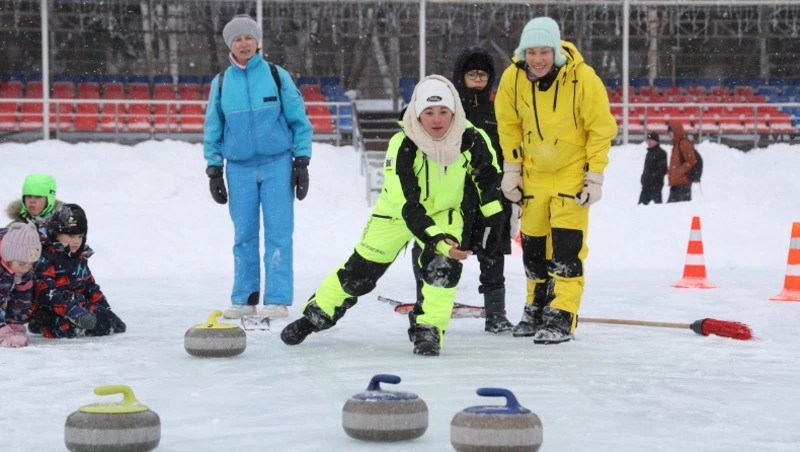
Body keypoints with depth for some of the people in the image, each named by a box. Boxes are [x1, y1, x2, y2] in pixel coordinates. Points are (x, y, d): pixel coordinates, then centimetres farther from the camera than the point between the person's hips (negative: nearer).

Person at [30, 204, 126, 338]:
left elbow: (91, 288, 24)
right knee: (68, 328, -40)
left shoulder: (80, 259, 17)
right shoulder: (45, 260, -12)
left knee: (108, 322, -7)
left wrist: (107, 310, 14)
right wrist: (73, 310, -34)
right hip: (48, 313, -9)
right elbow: (45, 293, -24)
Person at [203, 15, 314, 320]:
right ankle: (244, 300, 12)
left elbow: (298, 120, 3)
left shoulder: (277, 76, 0)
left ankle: (278, 301, -4)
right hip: (239, 167, 2)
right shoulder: (221, 83, 6)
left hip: (277, 164, -2)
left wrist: (301, 162, -1)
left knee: (278, 232, -5)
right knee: (244, 235, 5)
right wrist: (214, 170, 8)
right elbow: (213, 129, 12)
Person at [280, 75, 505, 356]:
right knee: (362, 269, 2)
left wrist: (494, 217, -3)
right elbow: (408, 207, -37)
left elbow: (489, 175, -3)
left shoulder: (471, 139, -26)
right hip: (397, 210, -2)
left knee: (443, 265, -23)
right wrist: (438, 240, -47)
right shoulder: (402, 147, -35)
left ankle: (429, 330, -7)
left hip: (444, 210, 2)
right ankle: (315, 315, 21)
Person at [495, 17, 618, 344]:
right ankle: (537, 306, 27)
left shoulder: (583, 79, -24)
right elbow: (508, 124, 3)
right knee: (533, 242, 11)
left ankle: (562, 317, -8)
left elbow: (601, 129, -14)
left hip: (573, 171, -4)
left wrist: (595, 176, -14)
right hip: (534, 171, 4)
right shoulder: (512, 78, -13)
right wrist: (511, 168, 3)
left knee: (567, 243, -11)